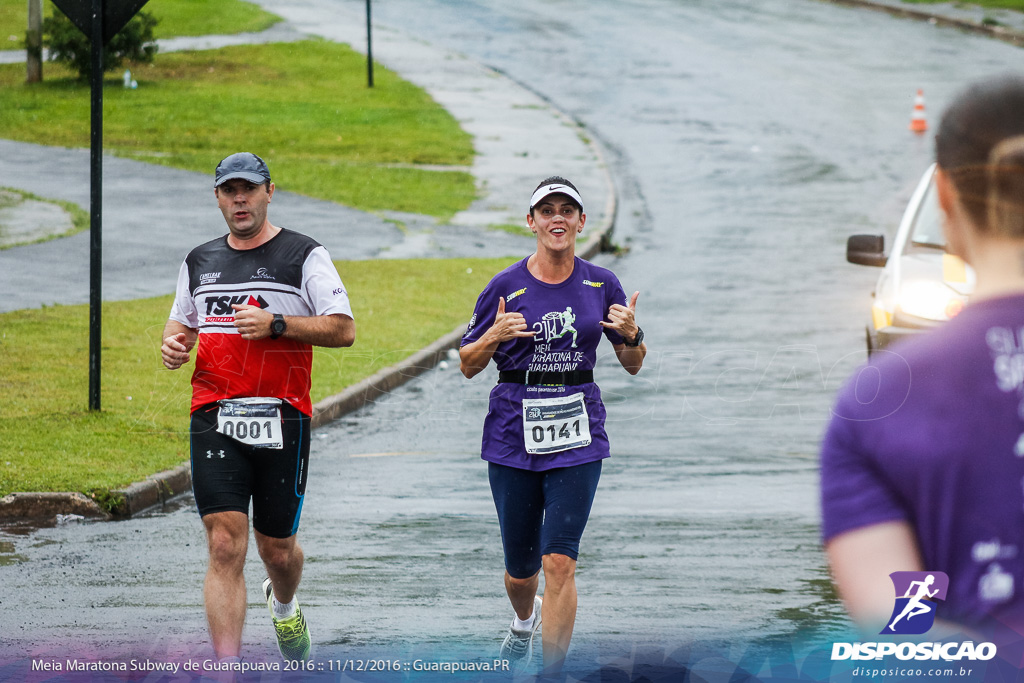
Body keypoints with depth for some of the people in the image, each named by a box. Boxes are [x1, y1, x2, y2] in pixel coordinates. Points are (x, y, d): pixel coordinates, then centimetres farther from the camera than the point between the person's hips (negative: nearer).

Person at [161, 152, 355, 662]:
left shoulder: (303, 256, 1)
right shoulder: (199, 262, 15)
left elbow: (343, 329, -4)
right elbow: (183, 320, 29)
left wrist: (275, 323, -16)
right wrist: (174, 341, 5)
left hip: (282, 420, -2)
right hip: (215, 419, 2)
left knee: (276, 548, 9)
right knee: (225, 547, -11)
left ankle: (283, 605, 46)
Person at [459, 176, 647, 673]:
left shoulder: (601, 285, 3)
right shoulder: (506, 287, -2)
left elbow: (632, 366, 10)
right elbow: (468, 366, 4)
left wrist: (631, 335, -11)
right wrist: (494, 337, -16)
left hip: (577, 432, 0)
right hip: (514, 433, 0)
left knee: (559, 562, -13)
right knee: (520, 568, 10)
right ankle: (524, 622, 46)